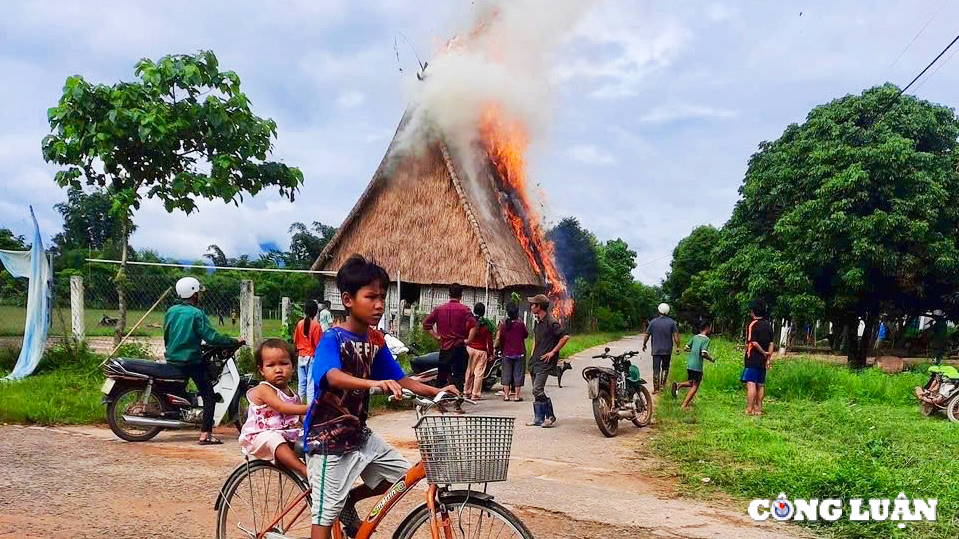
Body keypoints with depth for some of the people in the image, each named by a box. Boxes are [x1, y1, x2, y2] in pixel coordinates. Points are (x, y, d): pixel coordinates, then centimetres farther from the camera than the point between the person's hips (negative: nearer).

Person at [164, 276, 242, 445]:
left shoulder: (170, 311, 7)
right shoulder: (196, 314, -13)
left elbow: (166, 335, 15)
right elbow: (211, 337, -18)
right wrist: (234, 341, -11)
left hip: (172, 359, 7)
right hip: (191, 360, -7)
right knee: (209, 396, -4)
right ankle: (205, 434, -13)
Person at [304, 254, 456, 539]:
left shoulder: (376, 340, 2)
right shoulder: (332, 339, -20)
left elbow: (400, 380, 5)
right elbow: (333, 377, -39)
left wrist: (436, 392, -11)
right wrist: (373, 383, -57)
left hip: (358, 432, 7)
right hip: (327, 437, -7)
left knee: (400, 472, 9)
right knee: (326, 512, -1)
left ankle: (348, 501, 26)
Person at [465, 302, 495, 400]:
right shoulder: (487, 324, -5)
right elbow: (489, 340, -3)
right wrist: (490, 353, 4)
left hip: (470, 348, 2)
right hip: (481, 351, -2)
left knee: (469, 372, 10)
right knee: (479, 373, 3)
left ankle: (468, 392, 17)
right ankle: (476, 394, 4)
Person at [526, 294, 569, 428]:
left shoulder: (551, 322, -16)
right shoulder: (537, 321, 13)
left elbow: (565, 337, -21)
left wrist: (553, 352, -17)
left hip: (545, 362, -9)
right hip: (535, 360, 9)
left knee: (538, 390, -14)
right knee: (536, 391, 10)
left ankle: (550, 416, -2)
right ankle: (538, 418, 17)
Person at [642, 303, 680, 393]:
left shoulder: (653, 322, -3)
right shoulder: (671, 322, -3)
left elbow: (647, 335, 1)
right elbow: (676, 335, -6)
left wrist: (644, 344, 16)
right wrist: (678, 347, 3)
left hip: (656, 350, 0)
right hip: (667, 350, 1)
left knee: (656, 369, 3)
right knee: (665, 368, 17)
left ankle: (656, 388, 2)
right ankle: (662, 385, 12)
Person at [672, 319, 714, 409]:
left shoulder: (695, 337, 9)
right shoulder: (706, 339, -11)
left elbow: (686, 348, 13)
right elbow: (704, 354, -20)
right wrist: (712, 359, -3)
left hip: (689, 364, 6)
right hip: (697, 366, -6)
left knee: (691, 383, 24)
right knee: (695, 386, 5)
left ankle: (678, 385, -2)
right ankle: (684, 405, 0)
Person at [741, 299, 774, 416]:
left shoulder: (752, 324, -12)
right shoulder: (768, 325, 10)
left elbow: (754, 343, -18)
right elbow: (771, 344, 9)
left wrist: (763, 353, -4)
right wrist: (768, 358, 9)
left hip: (753, 359, -8)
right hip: (763, 361, 8)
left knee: (750, 383, -9)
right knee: (760, 384, 12)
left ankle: (749, 409, -13)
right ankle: (758, 408, 17)